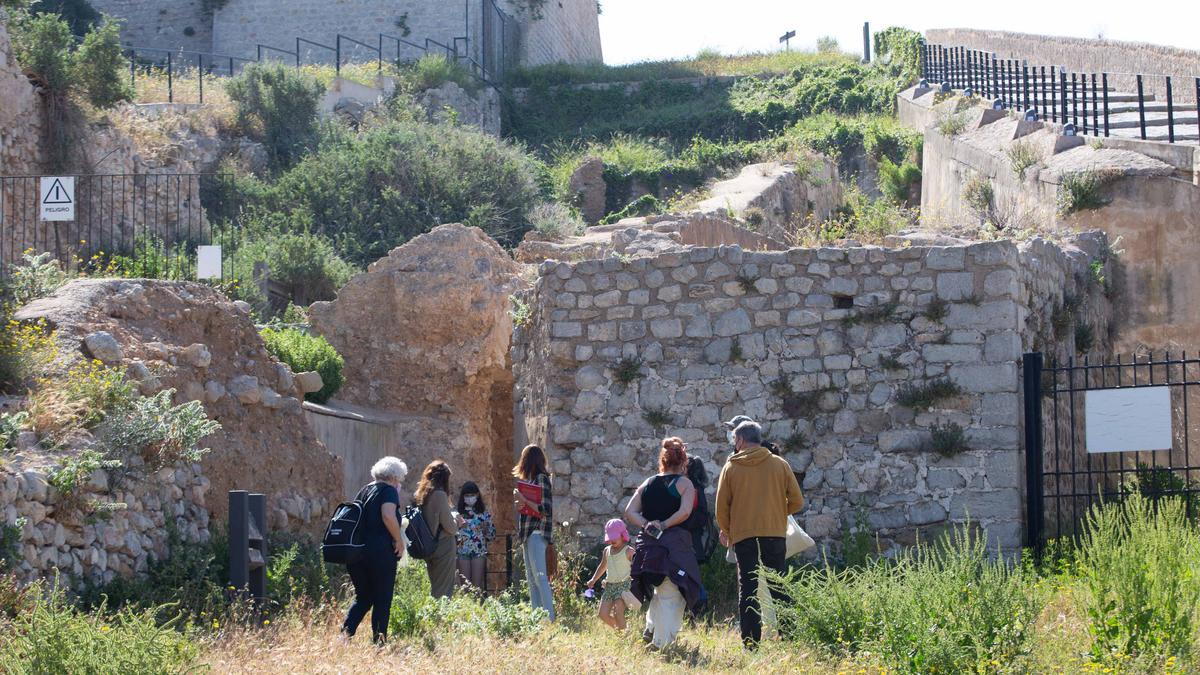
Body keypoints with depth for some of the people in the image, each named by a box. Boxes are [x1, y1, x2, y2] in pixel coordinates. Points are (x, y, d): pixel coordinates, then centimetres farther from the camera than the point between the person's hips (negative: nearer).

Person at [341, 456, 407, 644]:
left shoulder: (364, 490, 17)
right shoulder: (388, 490, -5)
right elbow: (388, 516, -22)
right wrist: (399, 540, -12)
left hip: (357, 550, 7)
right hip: (380, 551, -7)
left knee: (363, 597, 15)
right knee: (382, 599, 3)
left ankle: (346, 631, -4)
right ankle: (379, 640, 2)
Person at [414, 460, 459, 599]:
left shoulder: (419, 494, 5)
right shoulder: (440, 495, -16)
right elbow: (450, 527, -14)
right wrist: (457, 520, 6)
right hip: (443, 548, -7)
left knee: (434, 590, 17)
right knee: (443, 592, -4)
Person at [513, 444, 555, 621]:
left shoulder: (541, 479, -11)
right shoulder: (530, 479, 17)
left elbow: (545, 509, -17)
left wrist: (524, 500, -16)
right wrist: (520, 501, 2)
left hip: (538, 532, -10)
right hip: (529, 533, 10)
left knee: (540, 576, -15)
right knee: (531, 579, 9)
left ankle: (550, 618, -19)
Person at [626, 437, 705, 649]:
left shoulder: (647, 484, 12)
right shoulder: (684, 484, -2)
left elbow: (630, 512, 4)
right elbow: (684, 512, -17)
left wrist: (646, 525, -6)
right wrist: (664, 525, -11)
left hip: (647, 544, 5)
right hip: (675, 543, -5)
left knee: (660, 591, 25)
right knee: (671, 597, 0)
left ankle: (650, 629, 18)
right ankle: (662, 643, -4)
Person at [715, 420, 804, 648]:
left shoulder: (731, 467, 1)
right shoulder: (780, 465, 3)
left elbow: (722, 506, 3)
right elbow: (796, 501, 3)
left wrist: (726, 531, 19)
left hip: (743, 535, -1)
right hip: (774, 533, 1)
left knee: (747, 590, 3)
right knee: (778, 589, 6)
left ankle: (750, 642, -1)